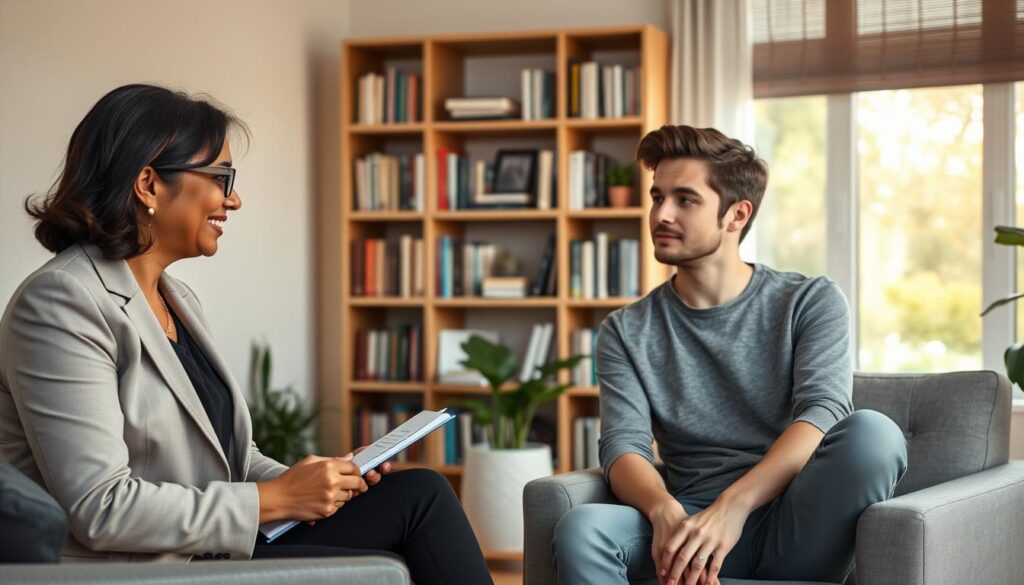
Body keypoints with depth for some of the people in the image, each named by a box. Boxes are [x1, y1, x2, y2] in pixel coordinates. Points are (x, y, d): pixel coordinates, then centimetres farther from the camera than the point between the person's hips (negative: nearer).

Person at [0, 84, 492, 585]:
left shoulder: (177, 299, 14)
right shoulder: (64, 304, -14)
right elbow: (100, 508, -22)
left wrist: (308, 482, -2)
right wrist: (274, 499, -16)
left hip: (211, 545, 8)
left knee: (421, 493, -5)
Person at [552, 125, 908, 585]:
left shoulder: (811, 303, 8)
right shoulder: (626, 332, 13)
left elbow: (822, 414, -9)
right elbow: (623, 445, -1)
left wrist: (732, 505, -27)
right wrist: (666, 513, -26)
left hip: (796, 530, -1)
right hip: (693, 527, 1)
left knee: (872, 431, -30)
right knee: (580, 530, -30)